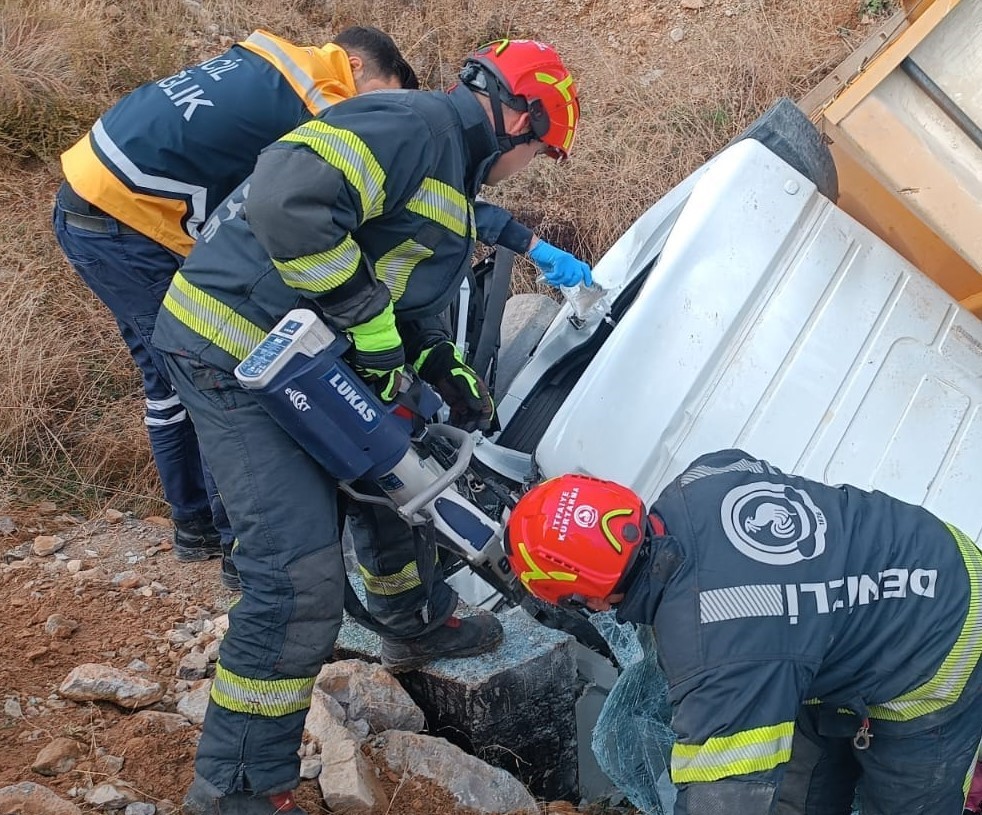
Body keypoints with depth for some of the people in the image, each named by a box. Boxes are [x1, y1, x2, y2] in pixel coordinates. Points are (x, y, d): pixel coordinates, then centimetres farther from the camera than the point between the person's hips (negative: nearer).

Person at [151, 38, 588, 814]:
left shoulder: (450, 161, 15)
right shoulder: (417, 124, -19)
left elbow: (411, 294, 22)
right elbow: (288, 201, -34)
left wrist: (452, 375, 13)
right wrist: (369, 314, -25)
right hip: (237, 353, -11)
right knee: (303, 576, -14)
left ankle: (419, 624, 50)